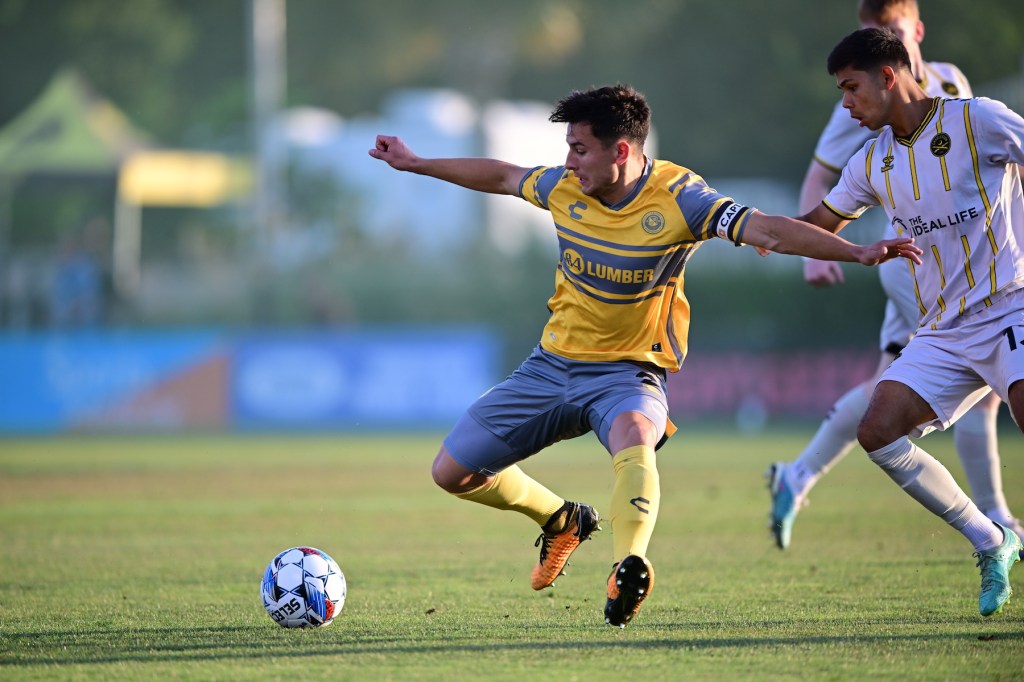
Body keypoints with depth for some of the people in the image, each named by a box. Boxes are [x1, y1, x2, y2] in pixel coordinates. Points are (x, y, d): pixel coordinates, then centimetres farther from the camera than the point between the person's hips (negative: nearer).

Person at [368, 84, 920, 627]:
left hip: (629, 372, -6)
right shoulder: (565, 187, -5)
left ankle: (627, 572, -58)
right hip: (553, 362, 6)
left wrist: (857, 253, -40)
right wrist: (415, 164, 26)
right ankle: (561, 521, 32)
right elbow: (501, 177, 15)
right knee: (451, 472, 7)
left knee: (633, 440, -41)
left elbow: (766, 229, -28)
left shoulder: (676, 199, -19)